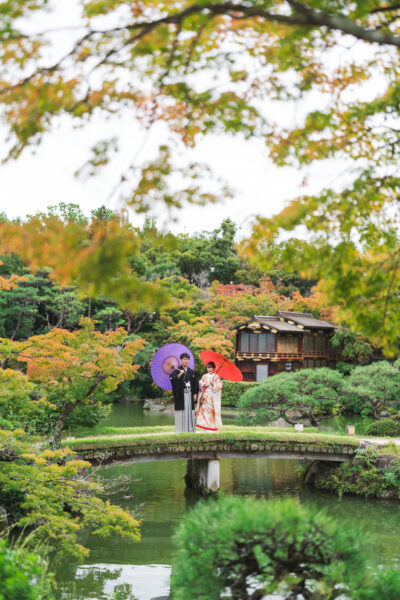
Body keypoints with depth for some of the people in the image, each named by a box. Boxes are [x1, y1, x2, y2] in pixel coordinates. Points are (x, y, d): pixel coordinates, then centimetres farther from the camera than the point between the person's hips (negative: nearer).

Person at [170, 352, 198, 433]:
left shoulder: (191, 372, 13)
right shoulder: (177, 371, -1)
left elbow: (195, 383, 15)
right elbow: (172, 379, -18)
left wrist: (195, 394, 7)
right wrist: (179, 375, -33)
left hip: (189, 394, 4)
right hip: (181, 395, -4)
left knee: (190, 411, 4)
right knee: (181, 411, -6)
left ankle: (190, 429, 10)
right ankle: (180, 430, -2)